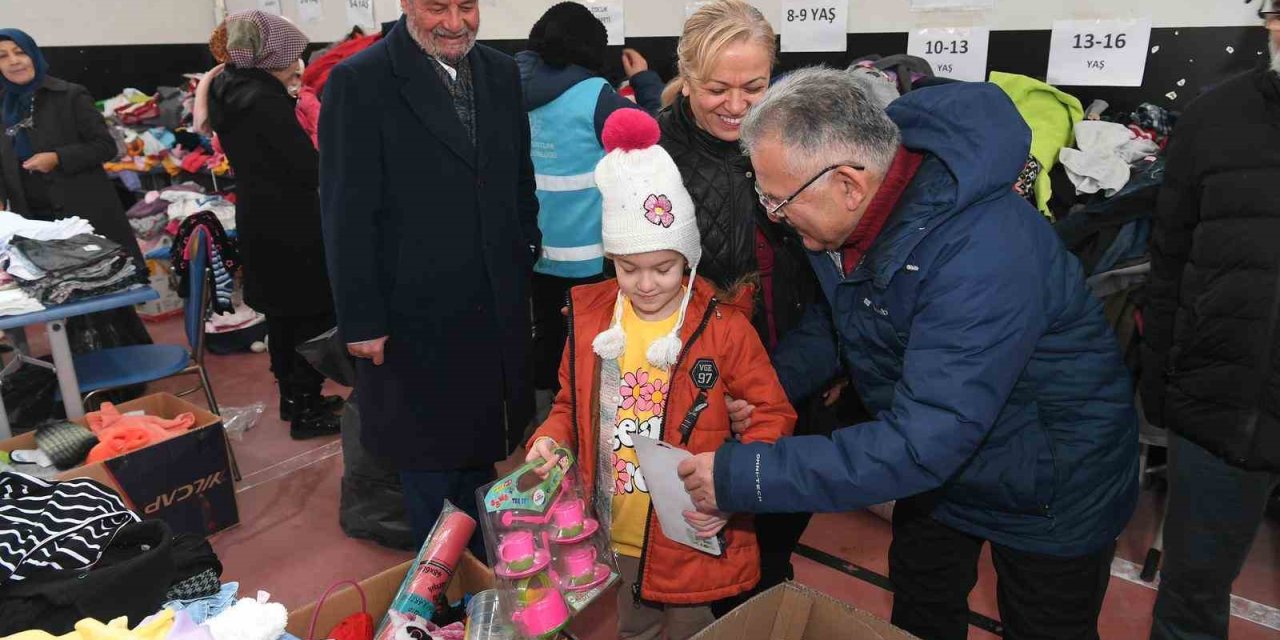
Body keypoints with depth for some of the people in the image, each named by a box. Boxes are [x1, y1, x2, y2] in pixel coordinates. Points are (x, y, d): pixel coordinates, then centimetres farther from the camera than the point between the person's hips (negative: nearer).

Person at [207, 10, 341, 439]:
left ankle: (293, 397, 31)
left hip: (259, 220, 9)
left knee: (284, 315, 19)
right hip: (290, 226, -9)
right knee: (313, 316, 1)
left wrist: (288, 97, 8)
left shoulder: (230, 91, 7)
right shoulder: (265, 99, -21)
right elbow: (309, 168, -20)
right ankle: (306, 412, 10)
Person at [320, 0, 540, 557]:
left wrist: (526, 267, 9)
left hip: (496, 310, 5)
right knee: (429, 456, 13)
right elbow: (347, 214, -13)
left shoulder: (500, 73, 5)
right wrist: (361, 320, -12)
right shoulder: (359, 82, -12)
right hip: (415, 315, -5)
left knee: (481, 448, 19)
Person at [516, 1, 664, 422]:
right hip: (583, 247, -5)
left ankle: (545, 401, 32)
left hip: (533, 241, 5)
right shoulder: (593, 94, -16)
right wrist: (645, 82, 1)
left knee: (545, 325, 18)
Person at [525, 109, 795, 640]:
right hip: (613, 541, 4)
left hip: (692, 542, -3)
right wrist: (551, 438, -9)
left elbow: (773, 414, -8)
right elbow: (572, 405, 11)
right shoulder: (589, 316, -1)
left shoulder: (722, 325, -12)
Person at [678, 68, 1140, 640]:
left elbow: (922, 444, -42)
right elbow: (838, 314, 4)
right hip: (936, 463, 7)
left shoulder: (984, 254, -40)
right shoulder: (850, 212, -15)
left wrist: (742, 477, -38)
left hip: (1050, 492, -6)